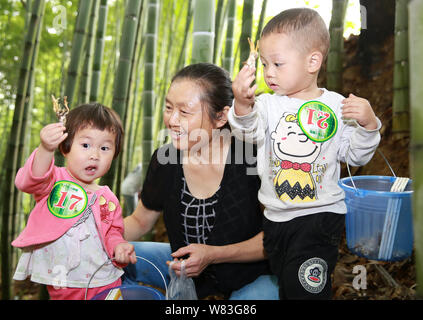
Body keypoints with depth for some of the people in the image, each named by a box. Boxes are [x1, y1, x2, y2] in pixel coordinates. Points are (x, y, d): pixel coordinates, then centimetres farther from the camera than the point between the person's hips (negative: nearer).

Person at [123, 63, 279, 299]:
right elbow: (140, 221, 5)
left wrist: (213, 254, -26)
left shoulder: (251, 157, -26)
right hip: (189, 265, 5)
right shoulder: (164, 160, -11)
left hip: (252, 275, -4)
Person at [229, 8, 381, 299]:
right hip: (275, 217, 4)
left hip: (321, 214, -3)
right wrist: (242, 106, -45)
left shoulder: (336, 106, -5)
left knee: (306, 288, -7)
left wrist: (367, 124, -15)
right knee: (286, 286, 22)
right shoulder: (268, 104, -3)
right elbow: (250, 132, -25)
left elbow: (355, 156, 2)